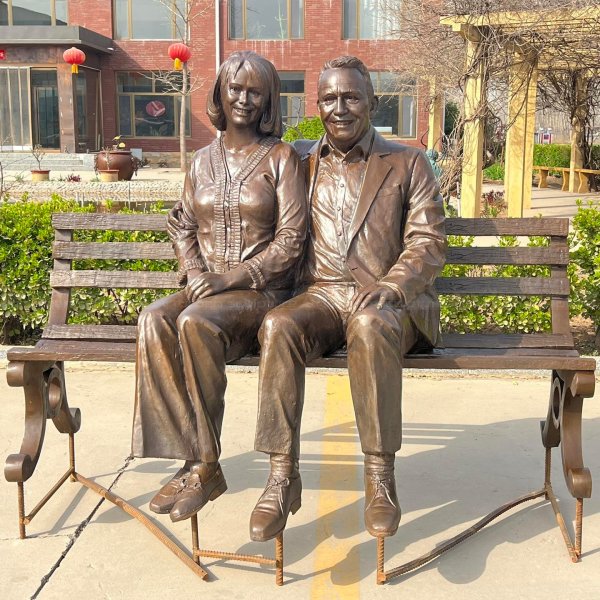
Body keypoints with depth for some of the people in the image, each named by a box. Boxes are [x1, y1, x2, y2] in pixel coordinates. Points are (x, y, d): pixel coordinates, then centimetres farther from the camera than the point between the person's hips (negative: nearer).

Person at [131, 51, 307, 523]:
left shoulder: (281, 158, 1)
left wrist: (232, 278, -16)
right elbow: (182, 225, 17)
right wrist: (196, 273, -3)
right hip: (206, 288, 5)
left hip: (263, 290, -4)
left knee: (197, 322, -34)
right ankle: (193, 460, -26)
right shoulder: (204, 160, 16)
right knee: (155, 320, -27)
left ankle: (205, 466, -23)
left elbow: (291, 239, -6)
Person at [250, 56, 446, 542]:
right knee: (278, 326, -31)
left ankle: (380, 474, -27)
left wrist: (387, 289, -18)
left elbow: (428, 244, 1)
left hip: (388, 300, -2)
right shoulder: (299, 161, 18)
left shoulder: (408, 164, 10)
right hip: (320, 295, 3)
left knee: (371, 326, -38)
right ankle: (283, 476, -25)